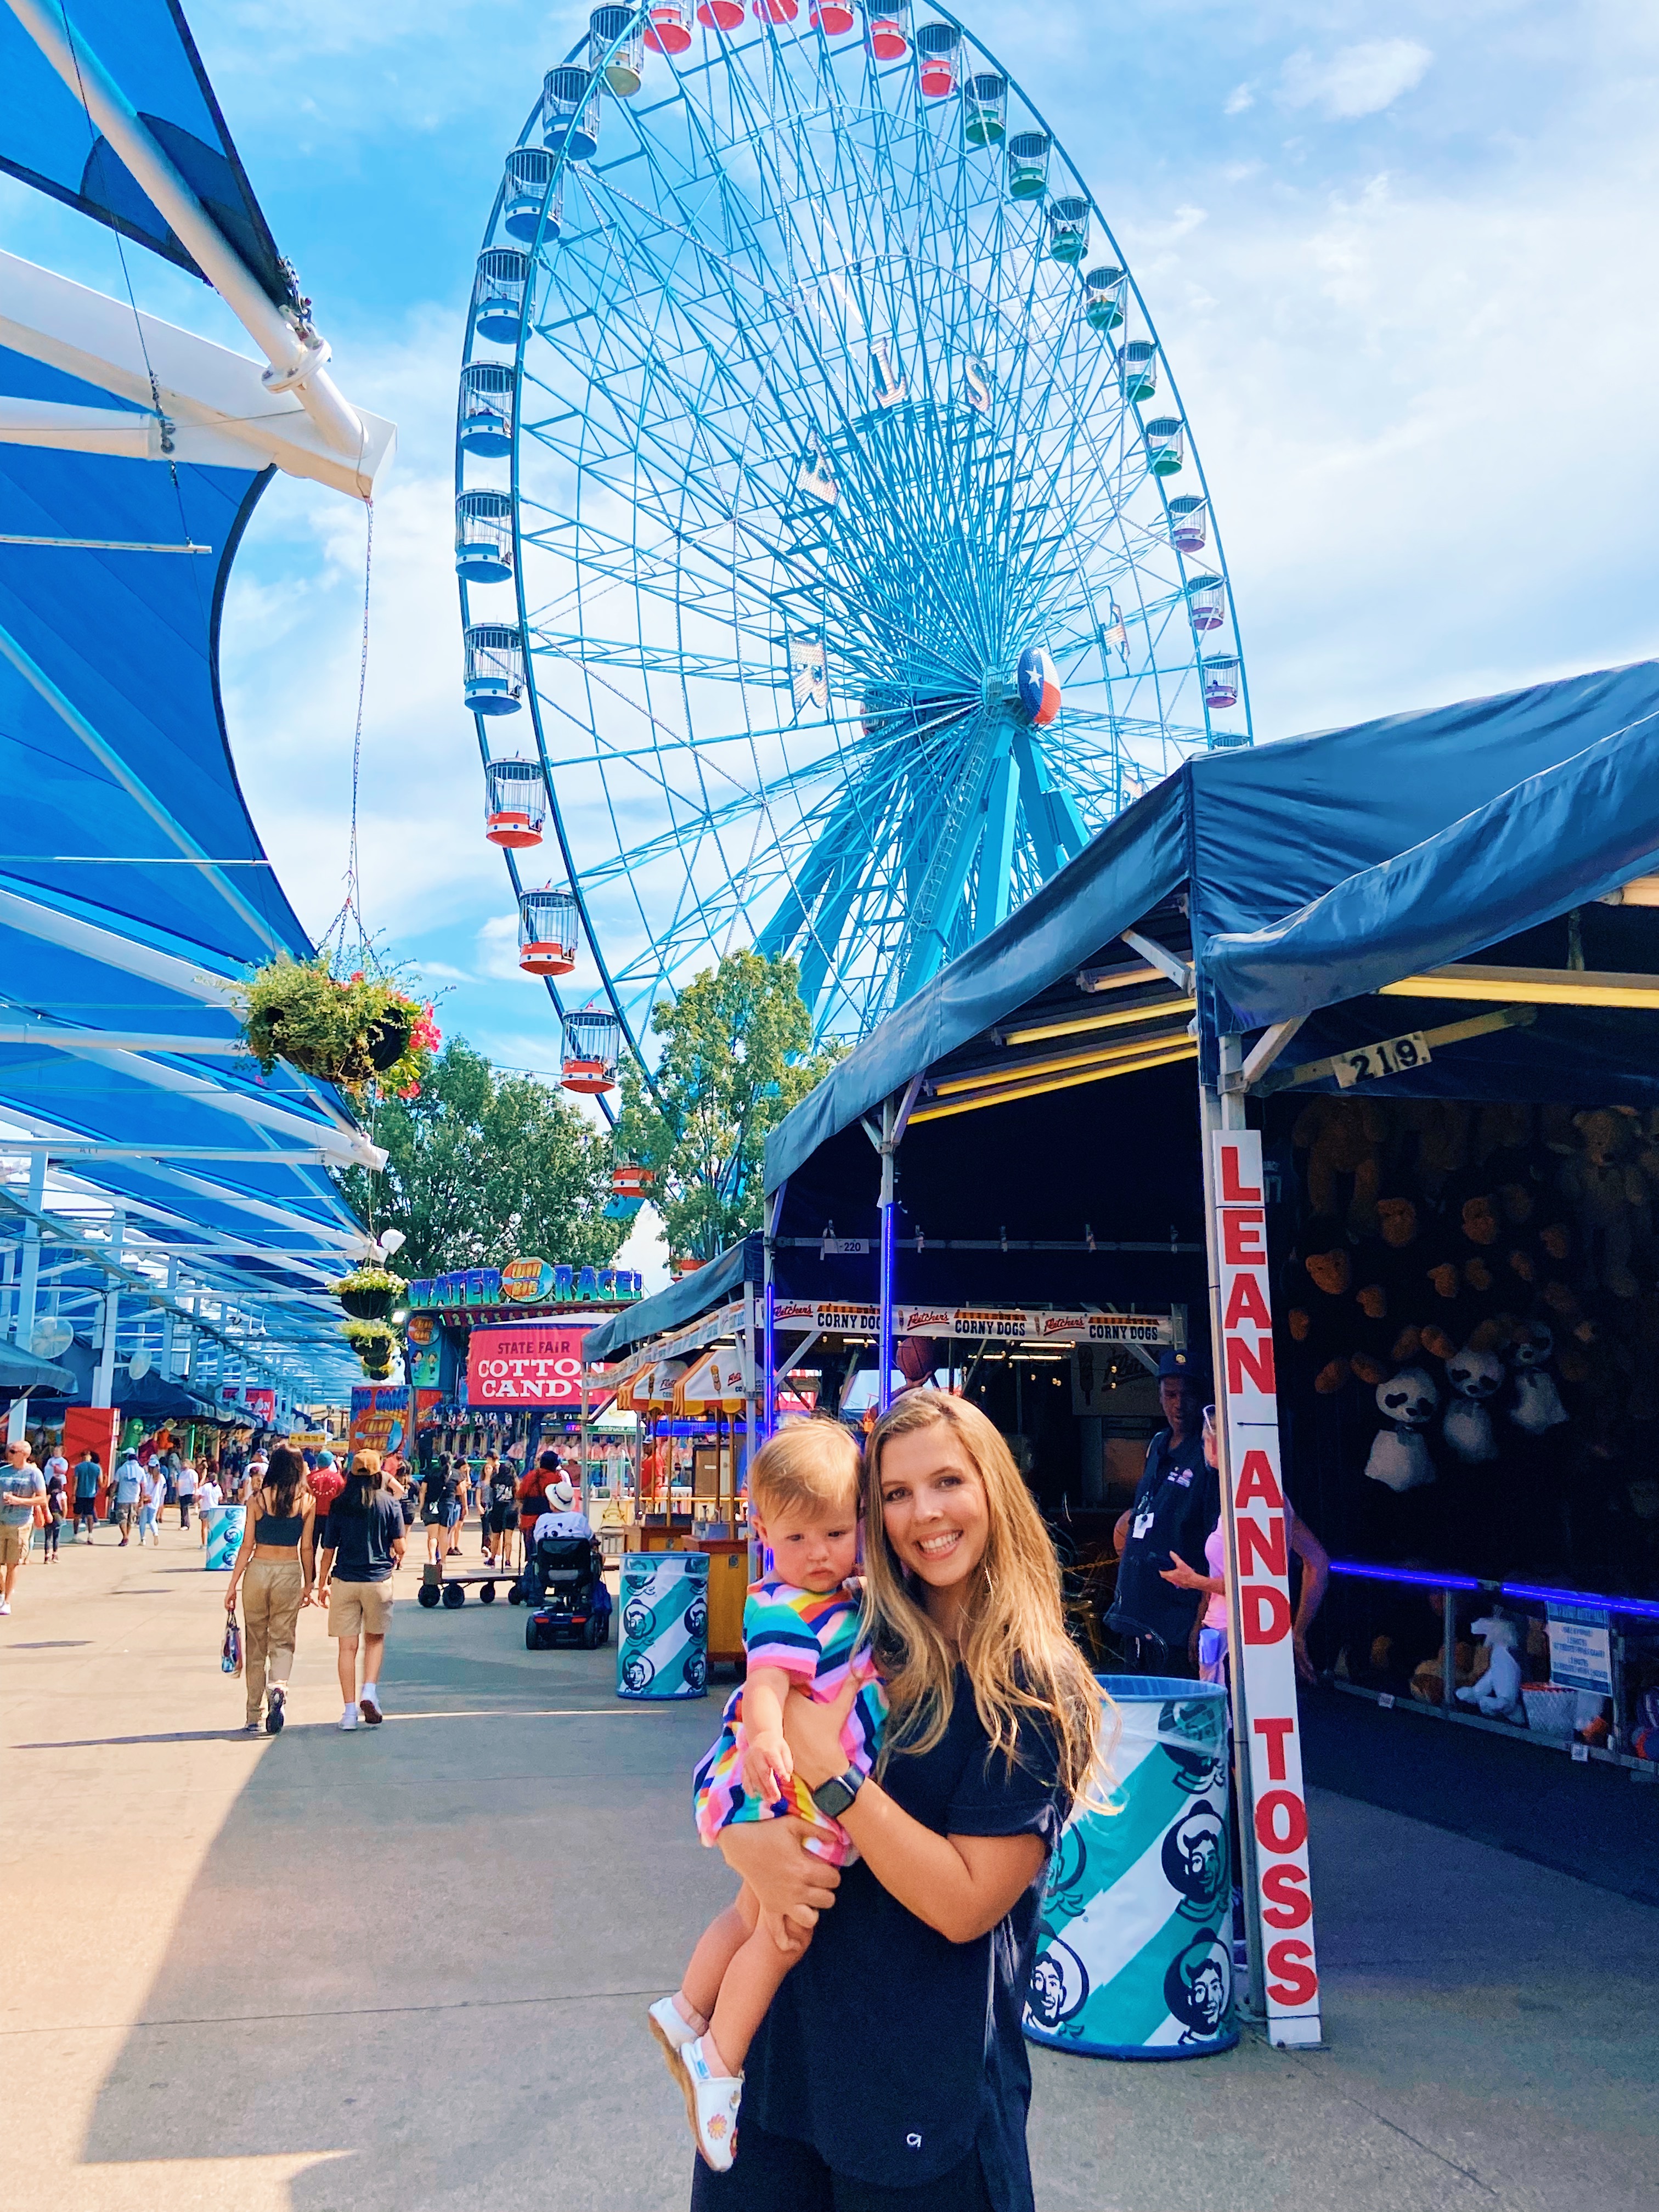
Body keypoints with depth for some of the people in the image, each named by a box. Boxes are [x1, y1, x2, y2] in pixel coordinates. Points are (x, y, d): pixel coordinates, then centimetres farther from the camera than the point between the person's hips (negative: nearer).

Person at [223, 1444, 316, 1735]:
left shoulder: (259, 1498, -2)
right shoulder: (307, 1501, -1)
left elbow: (247, 1545, -2)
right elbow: (307, 1548, 1)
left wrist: (233, 1585, 4)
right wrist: (309, 1583, 12)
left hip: (258, 1570, 1)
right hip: (289, 1572, 0)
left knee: (255, 1643, 11)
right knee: (283, 1639, 8)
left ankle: (254, 1716, 16)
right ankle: (278, 1687, -22)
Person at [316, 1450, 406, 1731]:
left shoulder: (339, 1505, 0)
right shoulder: (390, 1504, -2)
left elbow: (328, 1549, 2)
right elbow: (399, 1546, -3)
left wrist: (322, 1584, 12)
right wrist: (396, 1559, 19)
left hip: (344, 1581, 0)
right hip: (379, 1580, 0)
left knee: (347, 1646, 6)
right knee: (375, 1639, 19)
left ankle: (350, 1710, 7)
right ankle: (369, 1692, 1)